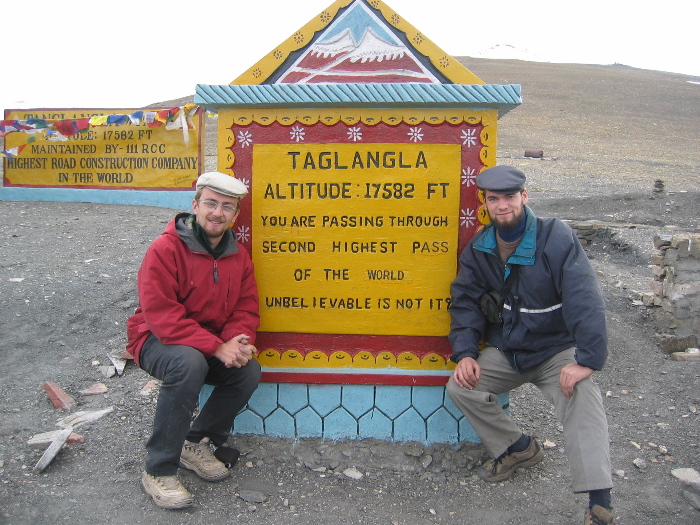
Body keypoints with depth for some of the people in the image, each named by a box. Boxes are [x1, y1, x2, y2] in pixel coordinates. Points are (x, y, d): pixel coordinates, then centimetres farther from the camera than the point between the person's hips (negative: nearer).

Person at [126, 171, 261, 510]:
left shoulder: (238, 256, 1)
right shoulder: (165, 249, -19)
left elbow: (246, 309, 1)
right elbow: (160, 316, -25)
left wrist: (239, 341, -23)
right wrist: (217, 347, -30)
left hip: (214, 345, 6)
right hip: (157, 341, -6)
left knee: (250, 371, -19)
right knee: (189, 363, -36)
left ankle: (196, 444, 5)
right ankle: (158, 471, -20)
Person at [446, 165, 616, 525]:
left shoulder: (556, 239, -16)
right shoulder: (478, 249, -1)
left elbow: (584, 301, -23)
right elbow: (465, 303, 2)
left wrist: (587, 359, -31)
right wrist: (465, 353, -12)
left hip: (557, 351, -4)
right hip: (505, 352, 4)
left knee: (583, 401, -28)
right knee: (460, 387, -13)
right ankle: (518, 447, 8)